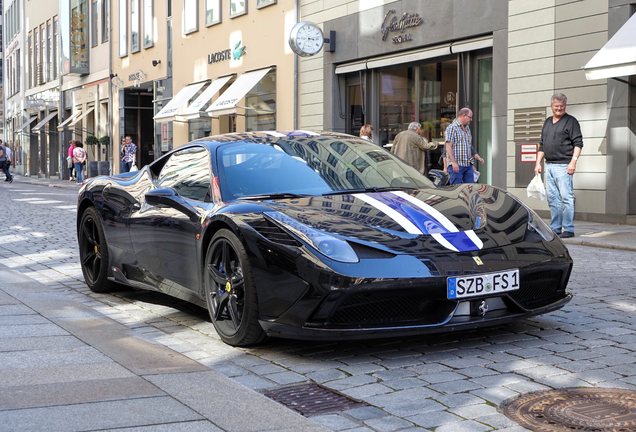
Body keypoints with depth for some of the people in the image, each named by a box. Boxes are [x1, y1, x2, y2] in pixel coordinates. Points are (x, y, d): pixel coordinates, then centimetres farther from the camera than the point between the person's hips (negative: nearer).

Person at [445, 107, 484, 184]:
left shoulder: (467, 129, 20)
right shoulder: (452, 128, -6)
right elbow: (448, 147, -14)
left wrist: (478, 157, 19)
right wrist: (453, 162, -21)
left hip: (468, 165, 8)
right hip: (456, 165, -8)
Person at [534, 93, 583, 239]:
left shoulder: (571, 121, -1)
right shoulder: (547, 122, 19)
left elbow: (578, 143, -7)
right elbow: (542, 145, 23)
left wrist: (573, 161, -17)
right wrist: (538, 163, 15)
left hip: (563, 165, -7)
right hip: (549, 165, 7)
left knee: (566, 198, -8)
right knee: (552, 198, 9)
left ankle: (568, 229, -5)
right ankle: (555, 228, 15)